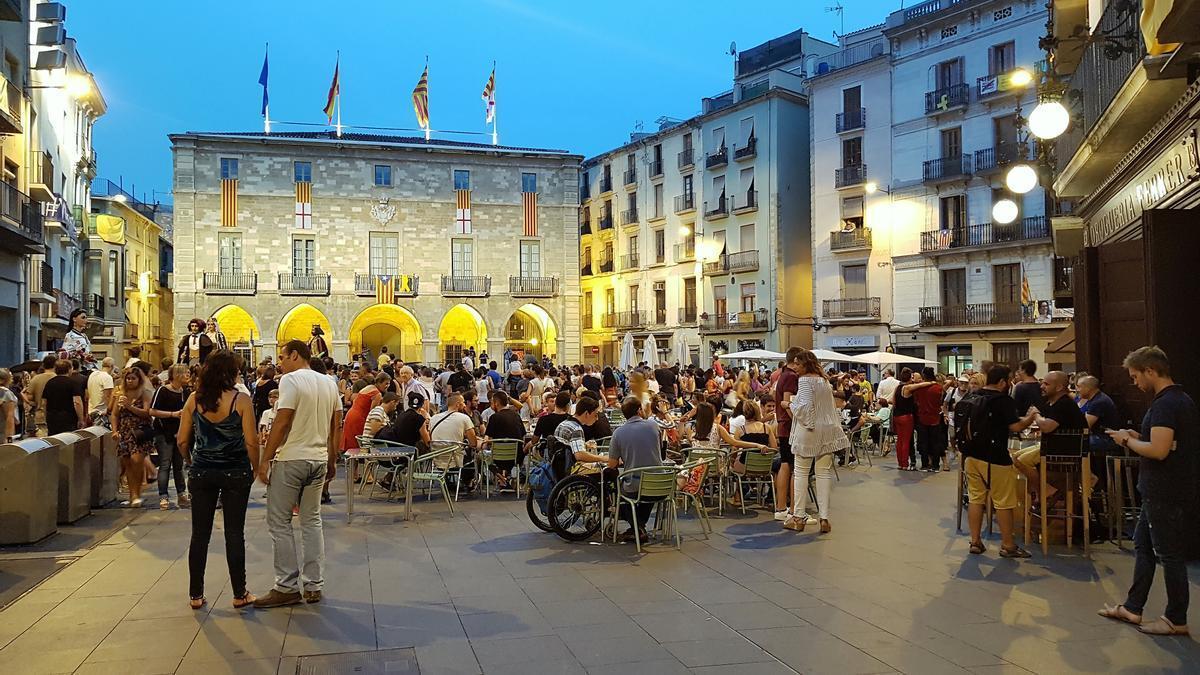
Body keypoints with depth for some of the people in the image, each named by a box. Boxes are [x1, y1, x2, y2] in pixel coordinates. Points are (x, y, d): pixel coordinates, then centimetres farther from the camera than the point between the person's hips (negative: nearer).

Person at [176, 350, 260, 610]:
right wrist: (256, 469, 0)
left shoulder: (194, 399, -1)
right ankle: (239, 594, 13)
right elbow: (251, 442, -14)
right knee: (234, 533, 5)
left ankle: (196, 595, 19)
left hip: (202, 473, 3)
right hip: (236, 473, -3)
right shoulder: (241, 400, -11)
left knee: (200, 534, 11)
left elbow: (182, 441, 1)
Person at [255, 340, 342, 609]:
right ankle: (313, 586, 14)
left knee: (279, 522, 3)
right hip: (319, 460, 7)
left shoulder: (291, 379, -10)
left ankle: (287, 587, 4)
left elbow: (282, 422, -16)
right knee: (312, 521, 12)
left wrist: (265, 459, -12)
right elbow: (336, 427, 12)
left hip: (290, 459, -7)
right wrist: (332, 461, 19)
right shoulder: (328, 383, 11)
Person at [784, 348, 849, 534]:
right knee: (824, 472, 5)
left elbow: (804, 406, -18)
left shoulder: (804, 380, -11)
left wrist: (791, 404, -3)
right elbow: (829, 407, 17)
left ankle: (798, 518, 6)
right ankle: (824, 518, 4)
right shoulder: (824, 380, 14)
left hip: (808, 430, -7)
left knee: (801, 472, 2)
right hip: (827, 430, 7)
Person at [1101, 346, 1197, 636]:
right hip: (1159, 492, 10)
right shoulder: (1181, 399, 12)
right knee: (1143, 547, 16)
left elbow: (1159, 450, -28)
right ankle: (1132, 608, 25)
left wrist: (1128, 441, -12)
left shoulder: (1165, 404, -21)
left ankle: (1176, 620, 15)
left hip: (1166, 495, -10)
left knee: (1170, 555, 2)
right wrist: (1139, 437, 9)